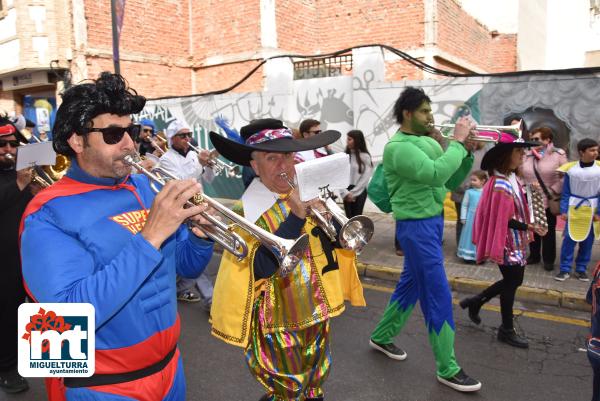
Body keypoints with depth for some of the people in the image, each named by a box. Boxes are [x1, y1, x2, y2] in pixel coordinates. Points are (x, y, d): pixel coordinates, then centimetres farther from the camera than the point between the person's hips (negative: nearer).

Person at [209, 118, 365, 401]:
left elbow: (339, 241, -1)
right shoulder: (246, 212, -16)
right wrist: (296, 217, -33)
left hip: (316, 313, 5)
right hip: (279, 322, -5)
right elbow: (261, 267, -28)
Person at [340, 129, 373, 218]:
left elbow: (365, 177, -8)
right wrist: (345, 193, -13)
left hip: (360, 191, -3)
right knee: (348, 216, 7)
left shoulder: (365, 157, -4)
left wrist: (353, 193, -11)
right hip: (347, 191, 3)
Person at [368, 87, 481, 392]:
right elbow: (436, 174, -30)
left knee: (411, 284, 18)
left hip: (433, 221, 9)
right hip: (416, 226, -9)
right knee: (438, 295, -4)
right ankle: (447, 369, 10)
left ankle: (381, 336, 36)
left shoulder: (429, 142, 10)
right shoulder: (398, 147, -17)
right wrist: (457, 141, -19)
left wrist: (467, 151, -2)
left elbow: (452, 182, 12)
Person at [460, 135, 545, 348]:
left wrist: (528, 227, 3)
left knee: (513, 281, 18)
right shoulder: (501, 184, -23)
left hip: (516, 241, 9)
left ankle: (475, 302, 30)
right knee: (511, 282, 4)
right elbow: (503, 219, -24)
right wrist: (529, 227, -21)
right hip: (508, 242, -9)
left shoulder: (511, 179, 7)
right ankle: (507, 330, 21)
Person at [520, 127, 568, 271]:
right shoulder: (526, 155, 4)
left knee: (548, 231, 9)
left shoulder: (558, 154, -6)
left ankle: (548, 259, 22)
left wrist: (553, 191, -12)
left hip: (549, 201, -3)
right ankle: (534, 256, 29)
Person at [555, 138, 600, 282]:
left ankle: (581, 269, 23)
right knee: (569, 239, 0)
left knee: (587, 241, 10)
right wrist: (563, 210, -4)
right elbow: (566, 192, 0)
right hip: (574, 209, -1)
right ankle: (565, 269, 10)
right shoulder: (571, 168, -5)